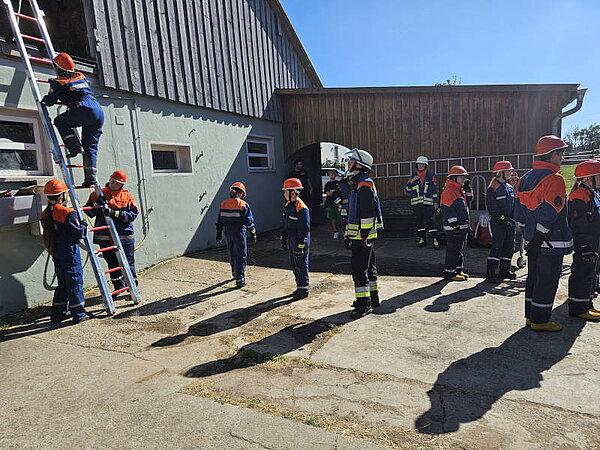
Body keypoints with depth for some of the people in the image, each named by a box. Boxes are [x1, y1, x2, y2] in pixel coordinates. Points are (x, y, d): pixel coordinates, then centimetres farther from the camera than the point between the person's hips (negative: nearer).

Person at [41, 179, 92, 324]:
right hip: (69, 251, -8)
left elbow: (49, 233, 14)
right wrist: (84, 227, 4)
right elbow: (78, 232, -16)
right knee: (75, 281, 0)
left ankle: (57, 313, 23)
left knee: (62, 282, 17)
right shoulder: (67, 213, -17)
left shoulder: (45, 214, 7)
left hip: (55, 252, 8)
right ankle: (78, 314, 6)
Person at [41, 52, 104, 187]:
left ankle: (74, 146, 1)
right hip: (99, 112, 6)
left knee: (60, 121, 18)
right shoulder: (81, 76, 26)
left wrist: (44, 99, 37)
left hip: (85, 110, -6)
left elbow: (49, 101, 14)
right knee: (90, 147, 9)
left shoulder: (58, 82, 9)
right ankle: (91, 177, 1)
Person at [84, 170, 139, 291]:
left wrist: (115, 213, -18)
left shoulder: (127, 196, 5)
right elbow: (89, 212, 8)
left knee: (128, 263, 3)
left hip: (124, 237, -2)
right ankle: (119, 287, 23)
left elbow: (133, 214, -6)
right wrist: (98, 204, -10)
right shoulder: (98, 194, 11)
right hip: (105, 238, 2)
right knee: (112, 263, 10)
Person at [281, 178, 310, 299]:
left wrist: (300, 246, -21)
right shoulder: (287, 205, 10)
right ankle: (299, 287, 29)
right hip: (291, 240, 9)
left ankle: (304, 289, 12)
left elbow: (304, 230, -21)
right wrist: (283, 239, 19)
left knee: (301, 265, 0)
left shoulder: (302, 208, -19)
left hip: (300, 240, -9)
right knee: (294, 265, 16)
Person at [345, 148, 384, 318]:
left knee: (359, 268, -7)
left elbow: (368, 212, -22)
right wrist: (350, 234, 24)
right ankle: (373, 298, 28)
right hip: (360, 234, 11)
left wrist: (364, 235, -22)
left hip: (363, 234, -11)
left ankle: (364, 303, 1)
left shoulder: (364, 184, -16)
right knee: (368, 266, 17)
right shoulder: (357, 183, 17)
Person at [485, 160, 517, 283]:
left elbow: (514, 205, 20)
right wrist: (503, 219, -17)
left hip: (510, 223, 8)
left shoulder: (510, 188, 15)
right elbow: (491, 207, -15)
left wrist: (513, 218, 6)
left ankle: (504, 270, 24)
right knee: (497, 246, -12)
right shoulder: (492, 188, -9)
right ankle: (491, 272, -10)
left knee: (509, 246, 12)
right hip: (498, 222, -8)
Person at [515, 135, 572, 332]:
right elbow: (548, 215, -20)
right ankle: (540, 320, 11)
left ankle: (531, 316, 24)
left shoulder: (525, 178, 10)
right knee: (547, 280, 2)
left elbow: (520, 213, 13)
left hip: (533, 241, 8)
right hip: (551, 242, -8)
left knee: (534, 277, 15)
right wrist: (537, 239, -16)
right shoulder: (554, 179, -16)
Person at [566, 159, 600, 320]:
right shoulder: (580, 195, -18)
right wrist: (585, 246, -23)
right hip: (584, 246, -11)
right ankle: (578, 308, 5)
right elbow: (577, 225, -23)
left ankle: (587, 304, 29)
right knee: (582, 274, -4)